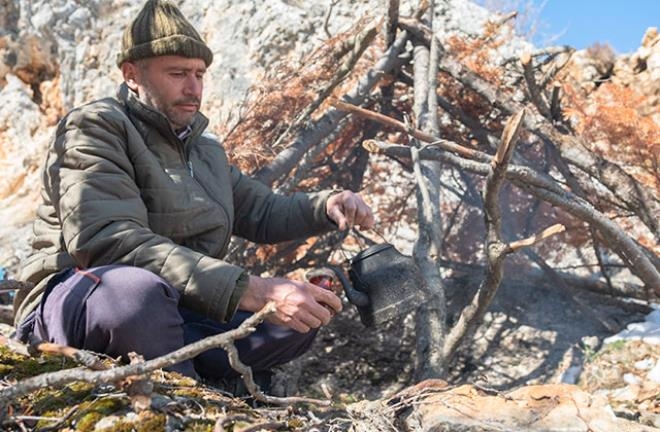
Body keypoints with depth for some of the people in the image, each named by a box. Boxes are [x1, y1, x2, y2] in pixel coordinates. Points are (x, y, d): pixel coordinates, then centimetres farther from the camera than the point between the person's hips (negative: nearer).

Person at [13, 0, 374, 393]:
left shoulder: (208, 152, 16)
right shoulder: (95, 128, -11)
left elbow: (263, 213, 26)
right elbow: (108, 241, -28)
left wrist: (327, 206, 2)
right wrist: (246, 290, -36)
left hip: (179, 314, 8)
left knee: (304, 313, -3)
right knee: (140, 288, -41)